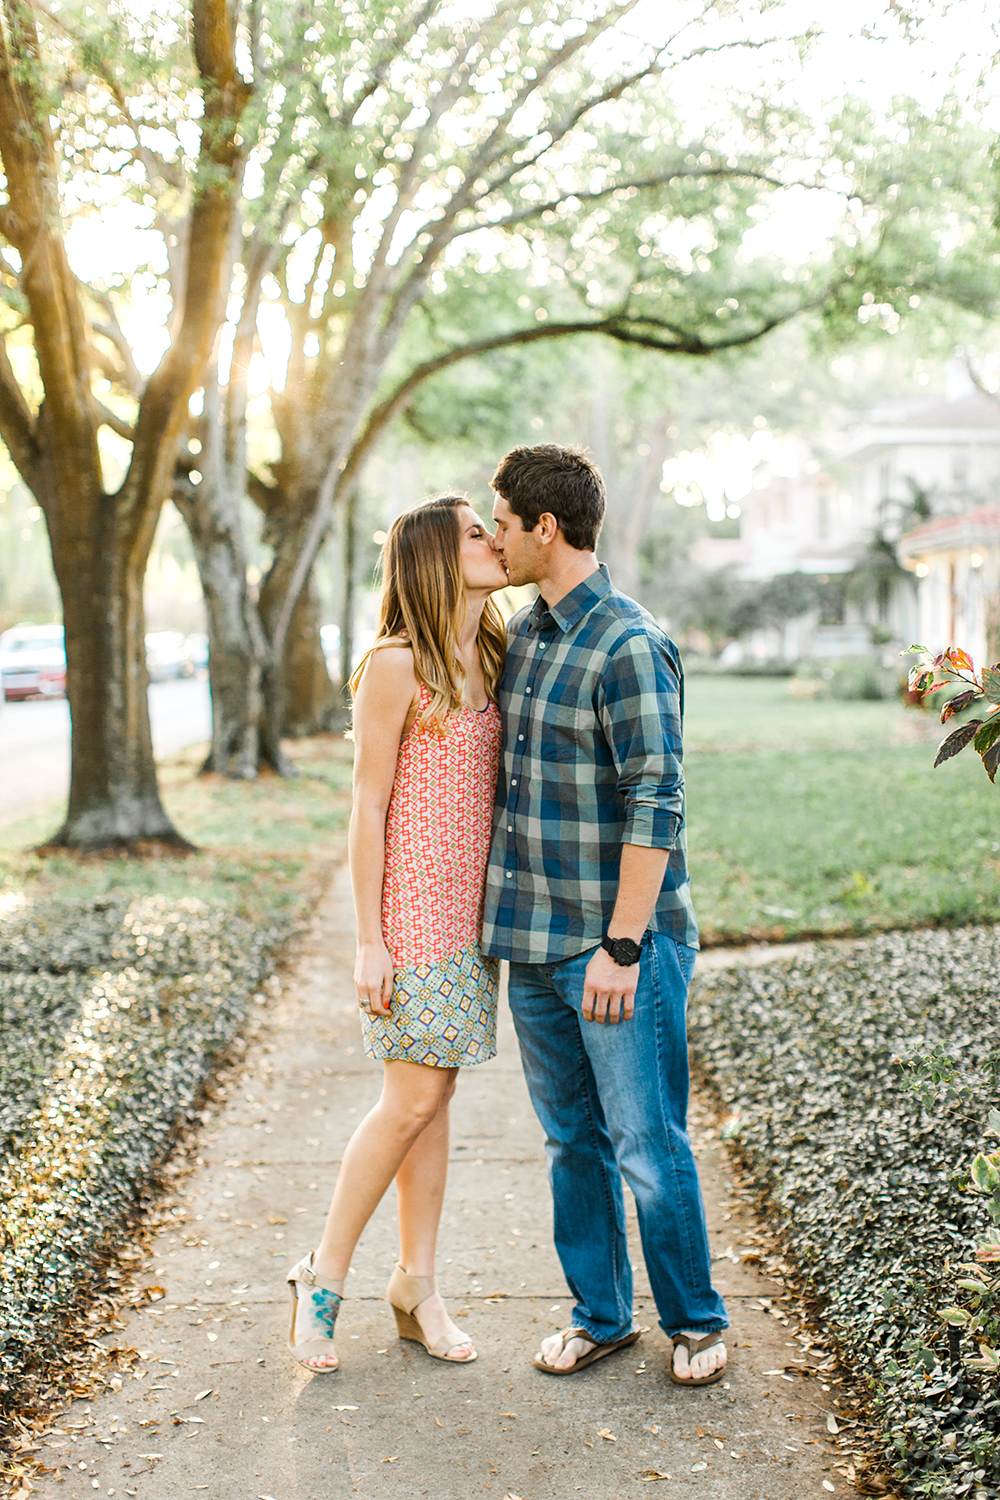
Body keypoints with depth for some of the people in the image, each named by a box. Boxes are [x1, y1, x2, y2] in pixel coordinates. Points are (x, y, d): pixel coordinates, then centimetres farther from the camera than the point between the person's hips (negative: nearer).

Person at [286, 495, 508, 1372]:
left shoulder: (492, 658, 10)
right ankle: (325, 1275, 13)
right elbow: (368, 806, -11)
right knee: (412, 1099, -4)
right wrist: (368, 940, -12)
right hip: (414, 907, -6)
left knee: (433, 1096, 10)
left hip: (472, 905, 7)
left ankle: (417, 1285, 19)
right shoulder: (397, 666, -11)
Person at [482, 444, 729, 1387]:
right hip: (533, 938, 8)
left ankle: (695, 1320, 20)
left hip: (619, 939, -7)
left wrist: (621, 947, -20)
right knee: (572, 1141, 15)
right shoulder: (520, 636, 11)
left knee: (648, 1143, 2)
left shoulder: (630, 647, -15)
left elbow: (655, 806, -18)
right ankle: (600, 1315, 29)